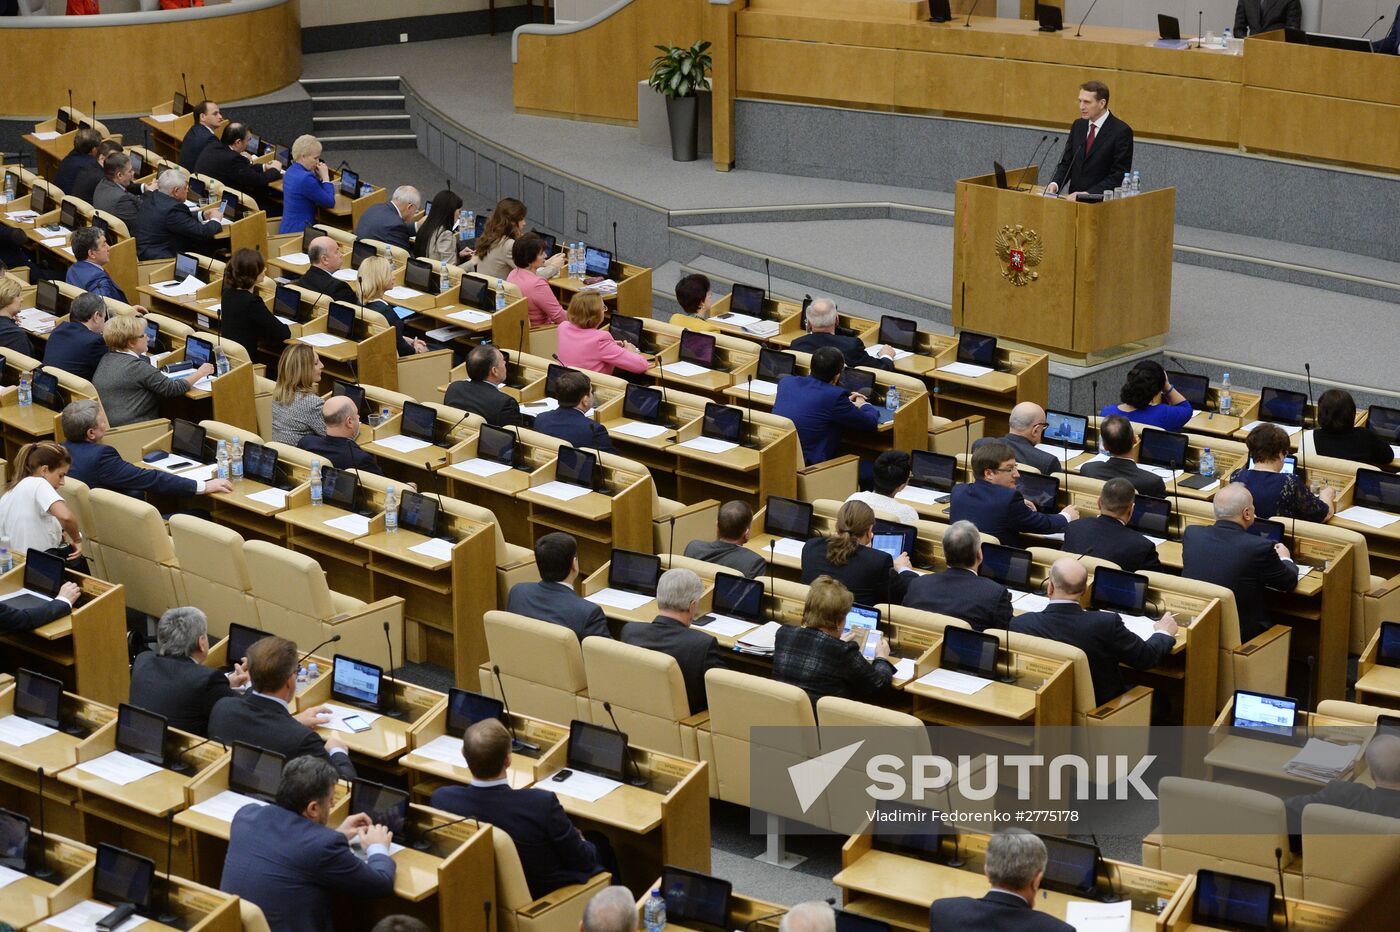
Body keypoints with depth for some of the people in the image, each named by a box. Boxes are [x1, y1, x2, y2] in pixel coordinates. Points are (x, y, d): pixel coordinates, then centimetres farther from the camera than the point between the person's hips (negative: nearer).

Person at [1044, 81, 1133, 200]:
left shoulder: (1121, 132, -8)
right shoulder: (1078, 125, 11)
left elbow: (1119, 176, -12)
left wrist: (1088, 194, -21)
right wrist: (1055, 184, -6)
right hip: (1074, 198, 6)